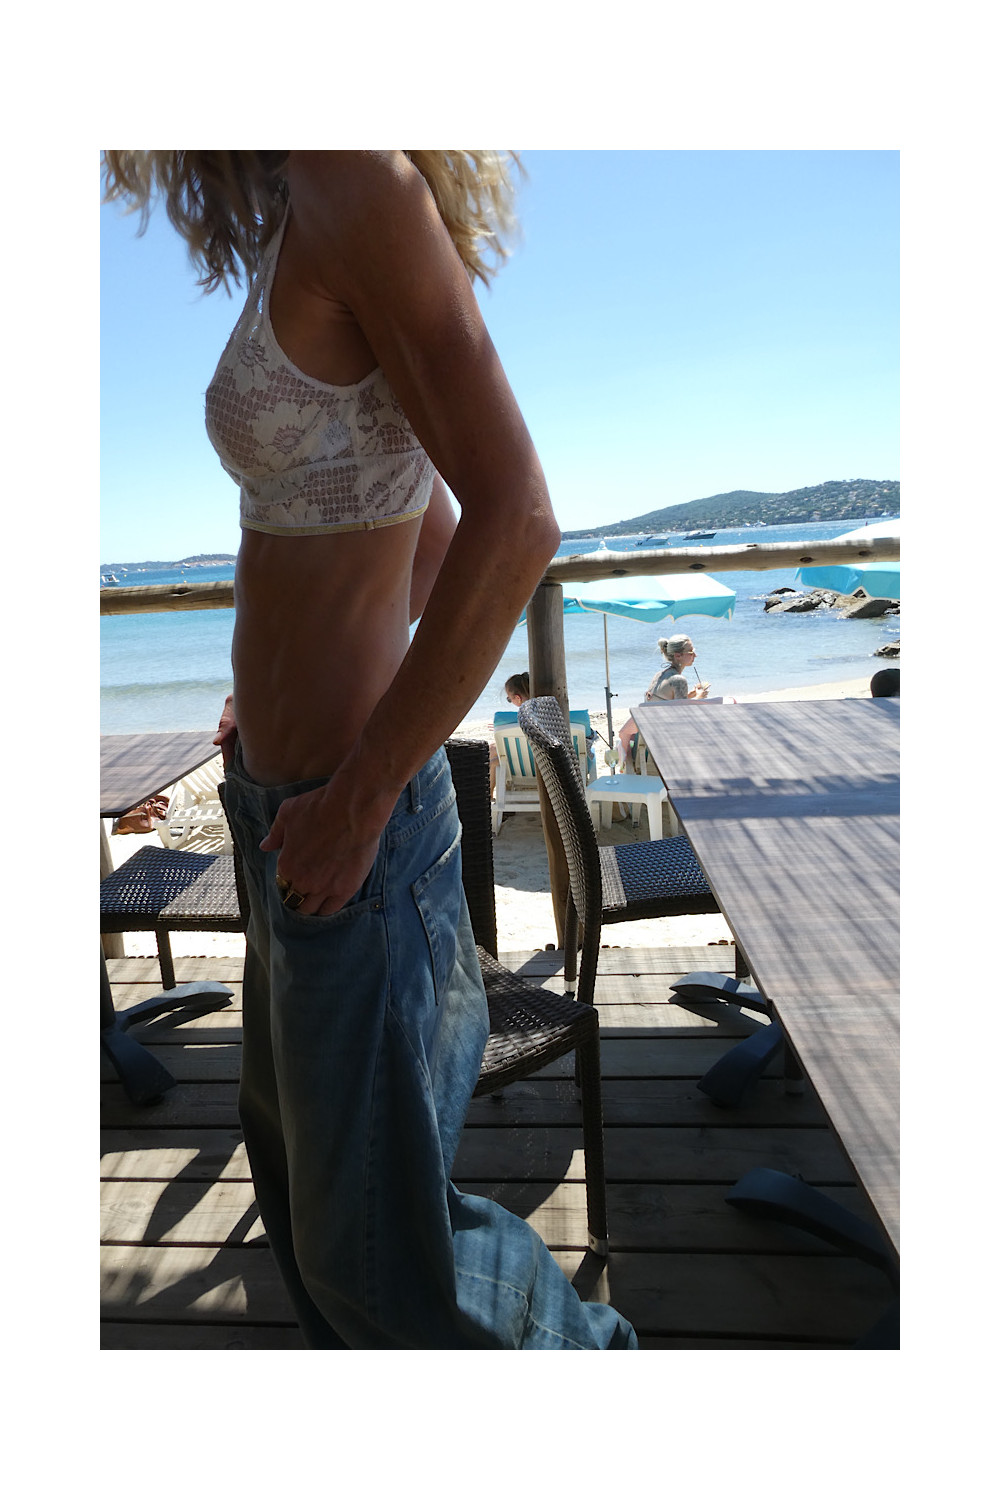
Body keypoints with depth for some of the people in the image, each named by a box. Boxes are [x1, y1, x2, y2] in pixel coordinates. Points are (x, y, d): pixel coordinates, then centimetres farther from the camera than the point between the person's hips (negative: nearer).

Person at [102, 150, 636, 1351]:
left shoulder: (355, 184, -13)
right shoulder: (305, 246, 14)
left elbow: (516, 523, -25)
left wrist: (357, 797, -21)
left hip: (351, 818, -9)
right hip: (293, 797, 10)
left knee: (371, 1229, 11)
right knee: (290, 1144, 27)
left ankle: (582, 1350, 40)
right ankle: (356, 1350, 55)